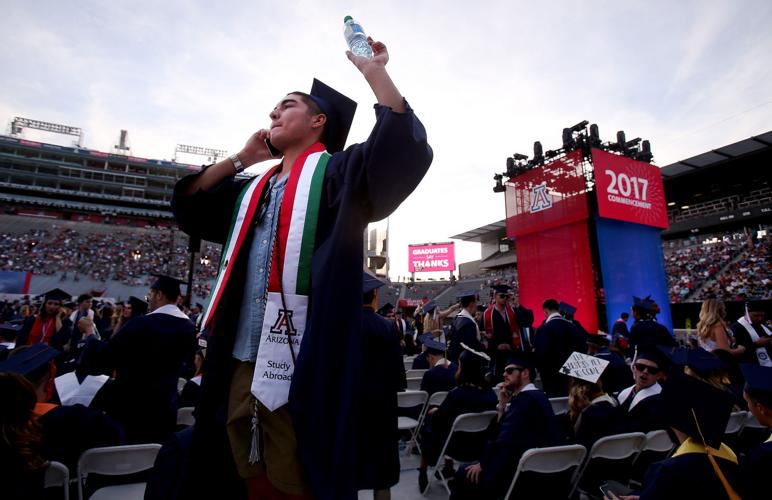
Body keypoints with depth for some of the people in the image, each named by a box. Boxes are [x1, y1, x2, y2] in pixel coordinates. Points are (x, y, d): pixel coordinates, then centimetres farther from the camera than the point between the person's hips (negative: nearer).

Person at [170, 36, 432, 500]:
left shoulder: (336, 173, -1)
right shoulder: (255, 189, 21)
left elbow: (402, 148, -16)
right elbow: (188, 205, 26)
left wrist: (375, 71, -7)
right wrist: (240, 159, 18)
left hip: (301, 368, -7)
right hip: (240, 364, 7)